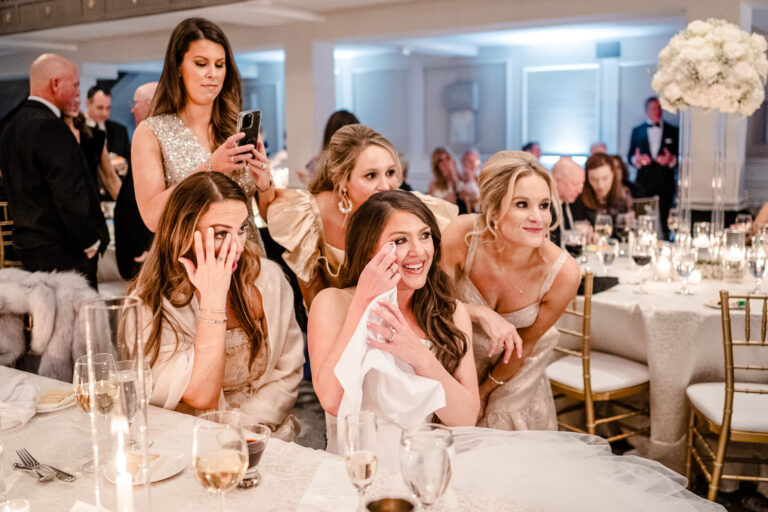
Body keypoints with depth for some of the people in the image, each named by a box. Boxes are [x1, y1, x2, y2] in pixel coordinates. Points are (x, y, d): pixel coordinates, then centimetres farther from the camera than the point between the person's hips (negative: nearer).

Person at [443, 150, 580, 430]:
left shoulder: (563, 273, -30)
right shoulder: (463, 234, -32)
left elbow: (526, 345, -14)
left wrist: (484, 392, -2)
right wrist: (481, 313, -37)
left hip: (519, 369, 0)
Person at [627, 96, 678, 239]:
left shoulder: (673, 131, 12)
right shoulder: (637, 131, 15)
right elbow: (630, 156, 12)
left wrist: (672, 160, -11)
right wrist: (636, 159, -10)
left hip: (665, 183, 0)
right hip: (643, 183, 0)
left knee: (664, 221, -5)